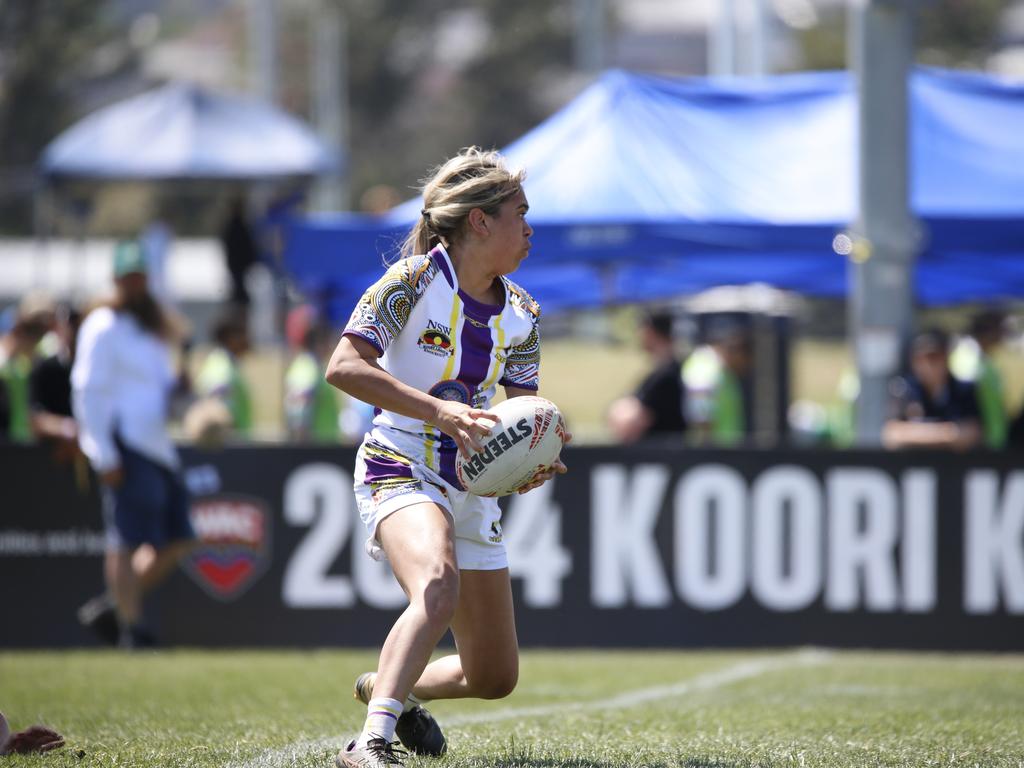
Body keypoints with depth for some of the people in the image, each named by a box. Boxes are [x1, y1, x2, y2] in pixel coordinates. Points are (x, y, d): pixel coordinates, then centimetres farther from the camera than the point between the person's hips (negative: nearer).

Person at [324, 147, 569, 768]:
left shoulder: (520, 313, 6)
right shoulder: (415, 280, -14)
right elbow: (344, 367, -24)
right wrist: (439, 410, -32)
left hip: (472, 485, 7)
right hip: (402, 469, -7)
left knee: (495, 679, 11)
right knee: (439, 586, -39)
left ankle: (390, 689, 41)